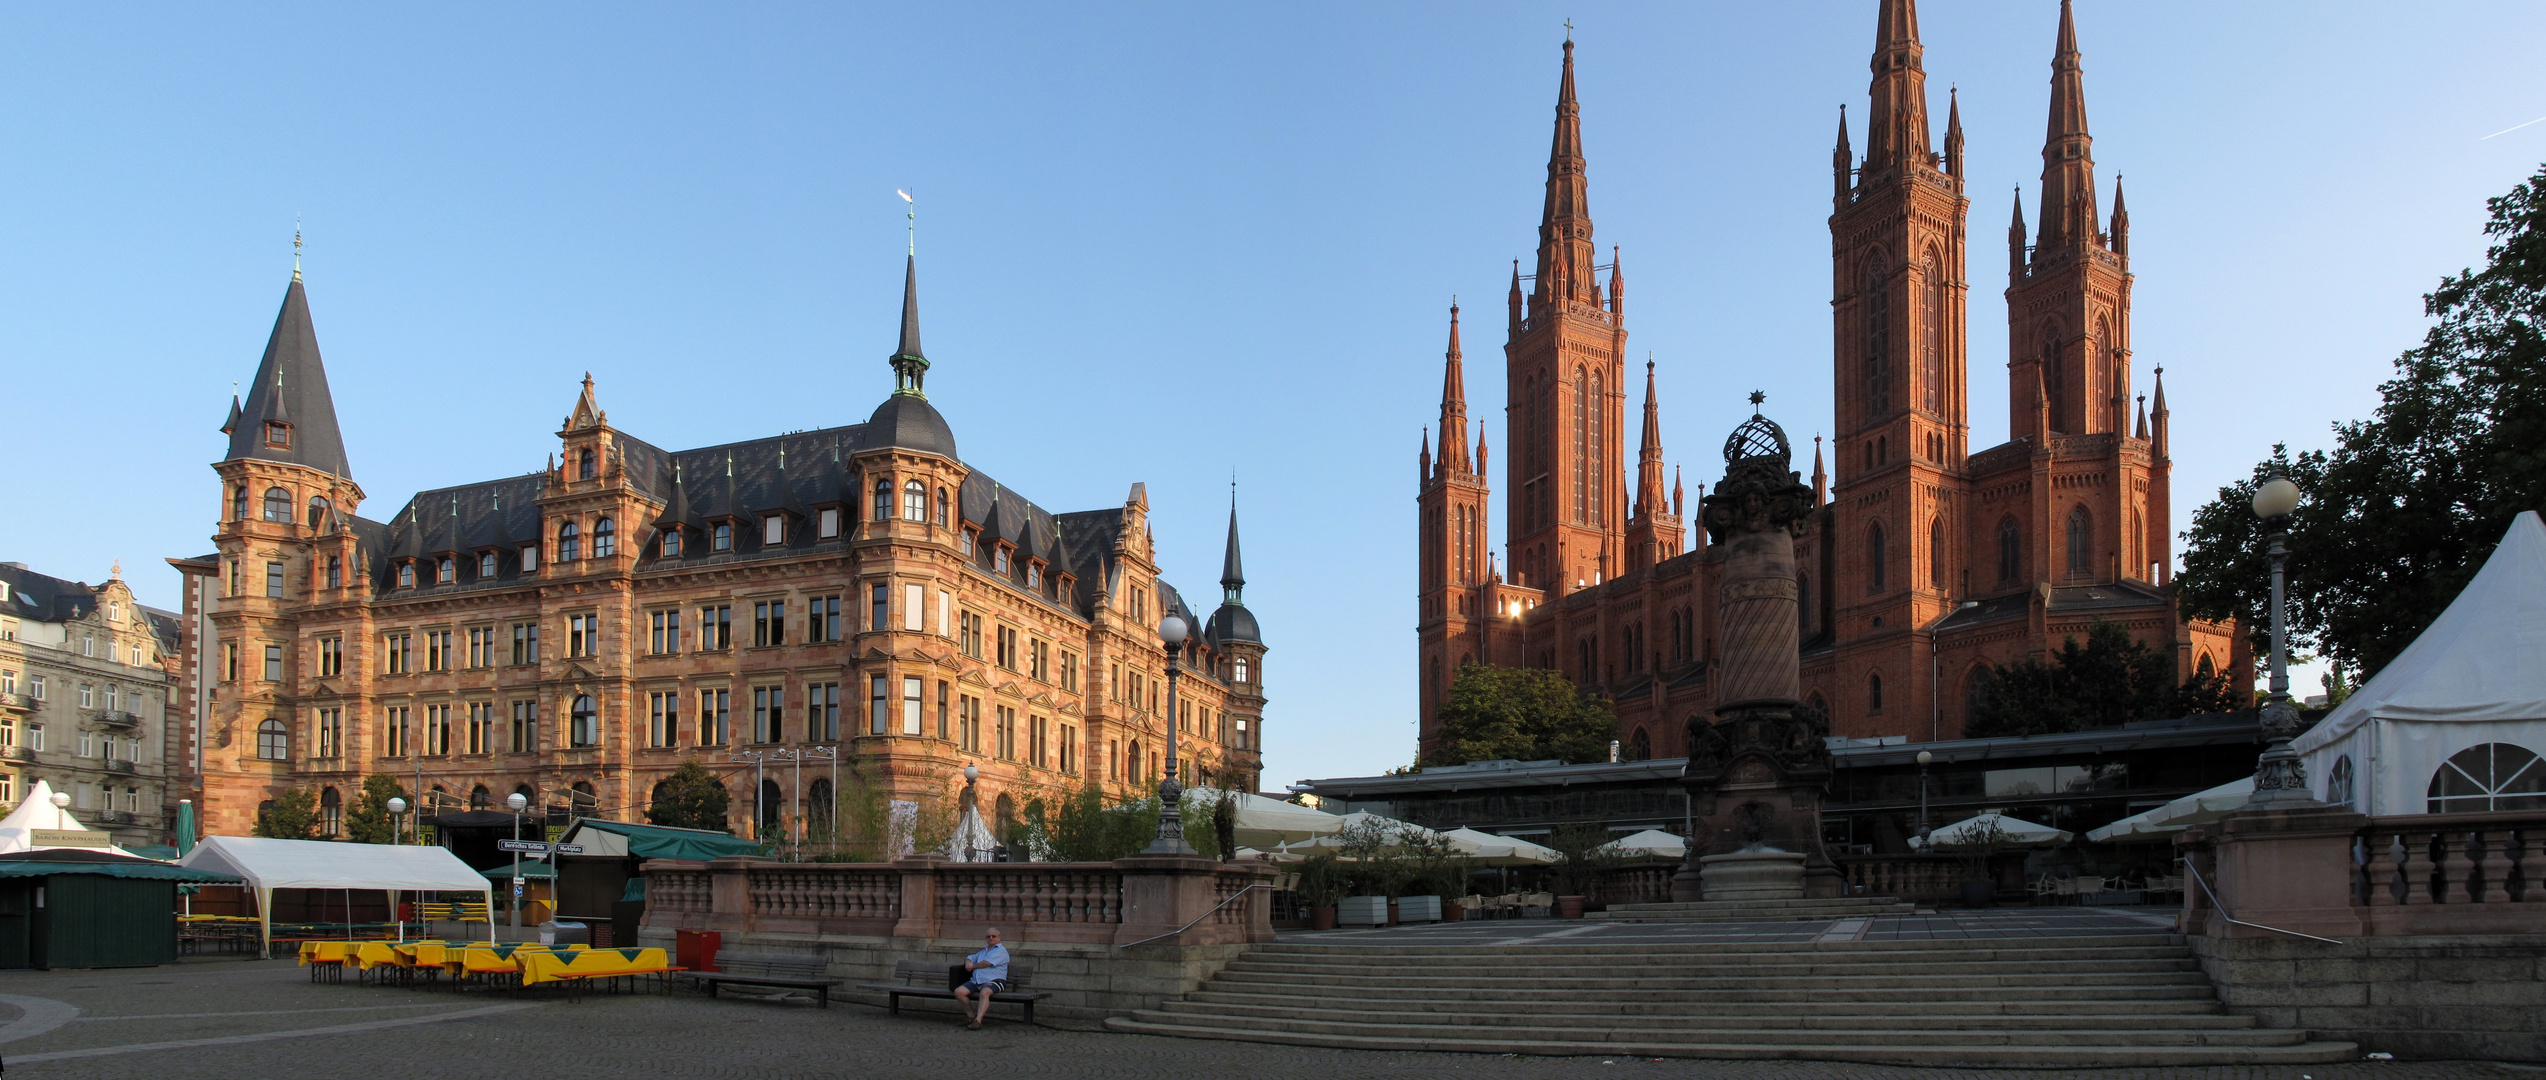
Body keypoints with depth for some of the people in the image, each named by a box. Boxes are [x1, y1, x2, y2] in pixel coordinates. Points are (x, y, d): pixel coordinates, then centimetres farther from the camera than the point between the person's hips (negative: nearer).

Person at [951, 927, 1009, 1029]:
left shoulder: (1001, 950, 4)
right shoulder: (983, 952, 31)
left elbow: (986, 963, -8)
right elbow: (969, 958, 39)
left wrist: (973, 966, 8)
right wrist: (968, 962, 12)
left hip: (993, 981, -7)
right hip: (976, 981, 7)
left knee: (984, 992, -39)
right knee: (958, 991, -16)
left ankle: (978, 1021, -46)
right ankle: (972, 1016, -4)